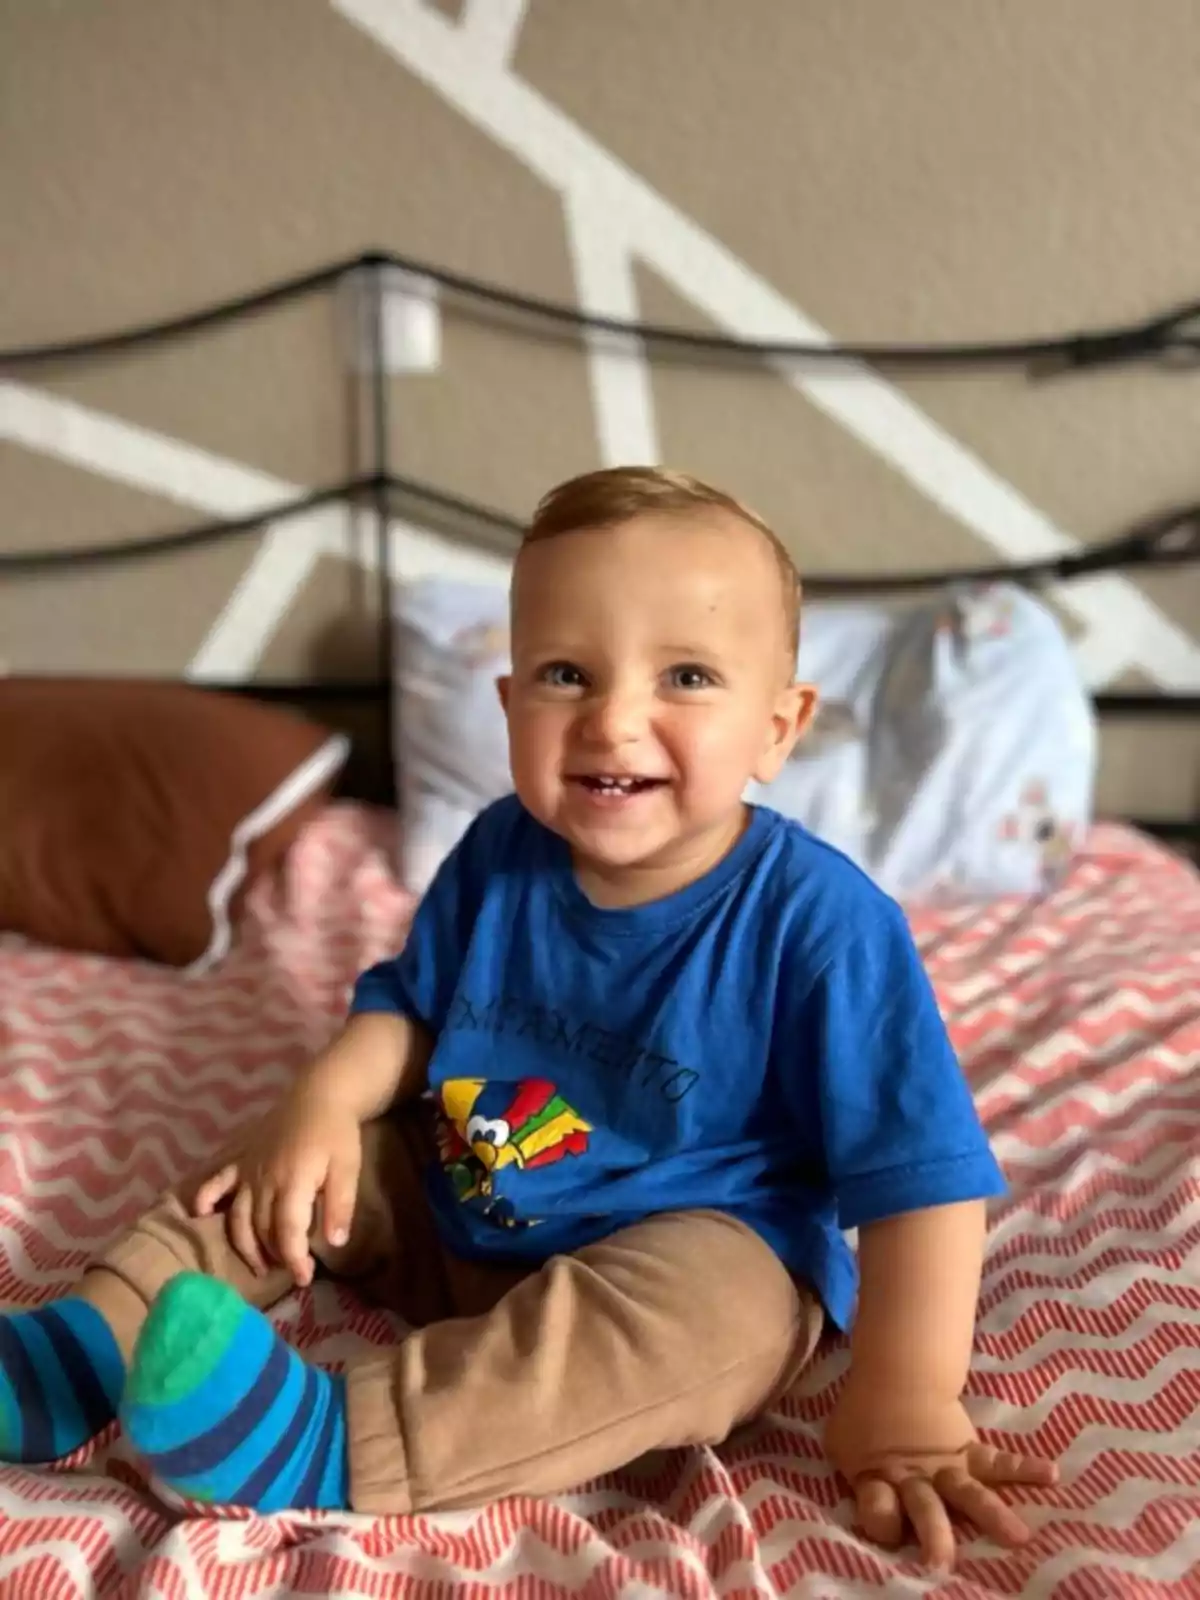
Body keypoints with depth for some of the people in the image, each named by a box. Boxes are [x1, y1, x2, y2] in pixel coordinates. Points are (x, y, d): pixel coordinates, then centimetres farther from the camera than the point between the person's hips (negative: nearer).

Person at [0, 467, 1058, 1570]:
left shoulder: (817, 921, -25)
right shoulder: (498, 855, -9)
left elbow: (919, 1169, -22)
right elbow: (409, 1001, 6)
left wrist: (907, 1410, -26)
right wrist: (326, 1104, -12)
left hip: (703, 1255, -5)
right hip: (460, 1212, 6)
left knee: (714, 1314, -36)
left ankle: (325, 1444, -38)